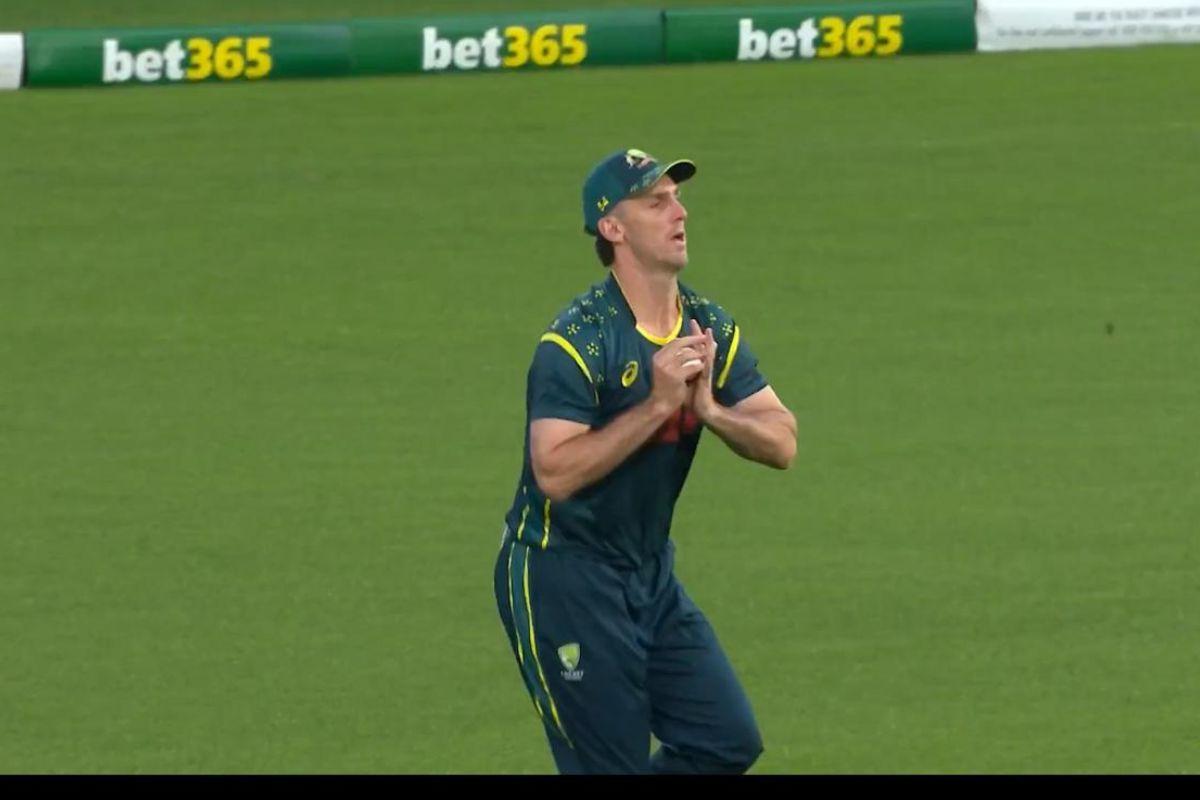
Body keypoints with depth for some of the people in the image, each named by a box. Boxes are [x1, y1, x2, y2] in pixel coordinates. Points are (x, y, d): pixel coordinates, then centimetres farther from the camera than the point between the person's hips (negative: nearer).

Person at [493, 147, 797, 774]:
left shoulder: (709, 329, 3)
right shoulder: (575, 341, -18)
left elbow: (782, 444, -1)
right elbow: (554, 473, -28)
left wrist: (710, 410, -20)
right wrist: (658, 404, -29)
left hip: (650, 575, 7)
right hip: (562, 576, -7)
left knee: (729, 742, 4)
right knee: (612, 762, -6)